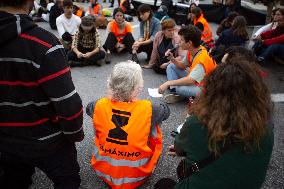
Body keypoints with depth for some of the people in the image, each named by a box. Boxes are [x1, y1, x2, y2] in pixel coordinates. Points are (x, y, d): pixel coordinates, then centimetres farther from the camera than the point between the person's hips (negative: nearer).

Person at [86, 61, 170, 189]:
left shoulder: (99, 105, -19)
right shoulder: (149, 109, -26)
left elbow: (89, 108, 7)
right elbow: (166, 110, -1)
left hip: (103, 170, 3)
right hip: (137, 175, -2)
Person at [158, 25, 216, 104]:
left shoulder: (202, 60, -29)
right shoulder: (191, 51, -4)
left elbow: (190, 80, -38)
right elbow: (183, 66, 9)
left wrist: (168, 83, -37)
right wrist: (172, 59, -10)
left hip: (202, 87, -9)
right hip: (192, 79, 9)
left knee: (180, 88, -37)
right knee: (171, 67, 4)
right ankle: (176, 93, -12)